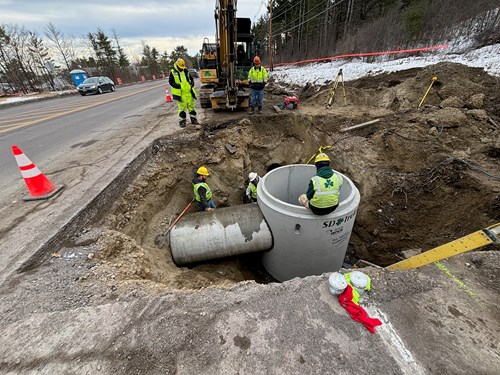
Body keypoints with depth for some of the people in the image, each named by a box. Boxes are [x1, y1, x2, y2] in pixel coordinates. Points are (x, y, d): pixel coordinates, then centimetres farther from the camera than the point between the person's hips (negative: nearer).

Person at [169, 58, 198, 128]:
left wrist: (192, 84, -2)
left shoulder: (186, 71, 11)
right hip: (180, 93, -4)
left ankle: (193, 119, 21)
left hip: (189, 92, 4)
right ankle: (182, 121, 6)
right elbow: (171, 82, -3)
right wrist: (179, 86, -16)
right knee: (182, 108, -3)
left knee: (191, 106, 10)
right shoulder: (173, 72, 0)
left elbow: (191, 79, 19)